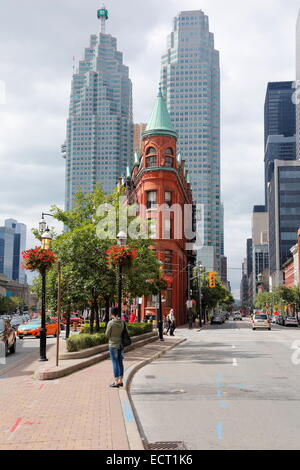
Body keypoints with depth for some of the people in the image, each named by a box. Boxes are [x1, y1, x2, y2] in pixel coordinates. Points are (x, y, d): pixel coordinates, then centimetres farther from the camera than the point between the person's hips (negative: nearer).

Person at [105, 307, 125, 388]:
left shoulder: (111, 323, -16)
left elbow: (107, 334, -9)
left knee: (115, 363, -1)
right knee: (120, 362, 13)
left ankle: (116, 382, 2)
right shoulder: (122, 322, -1)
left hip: (113, 345, -5)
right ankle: (120, 381, 21)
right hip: (121, 344, 6)